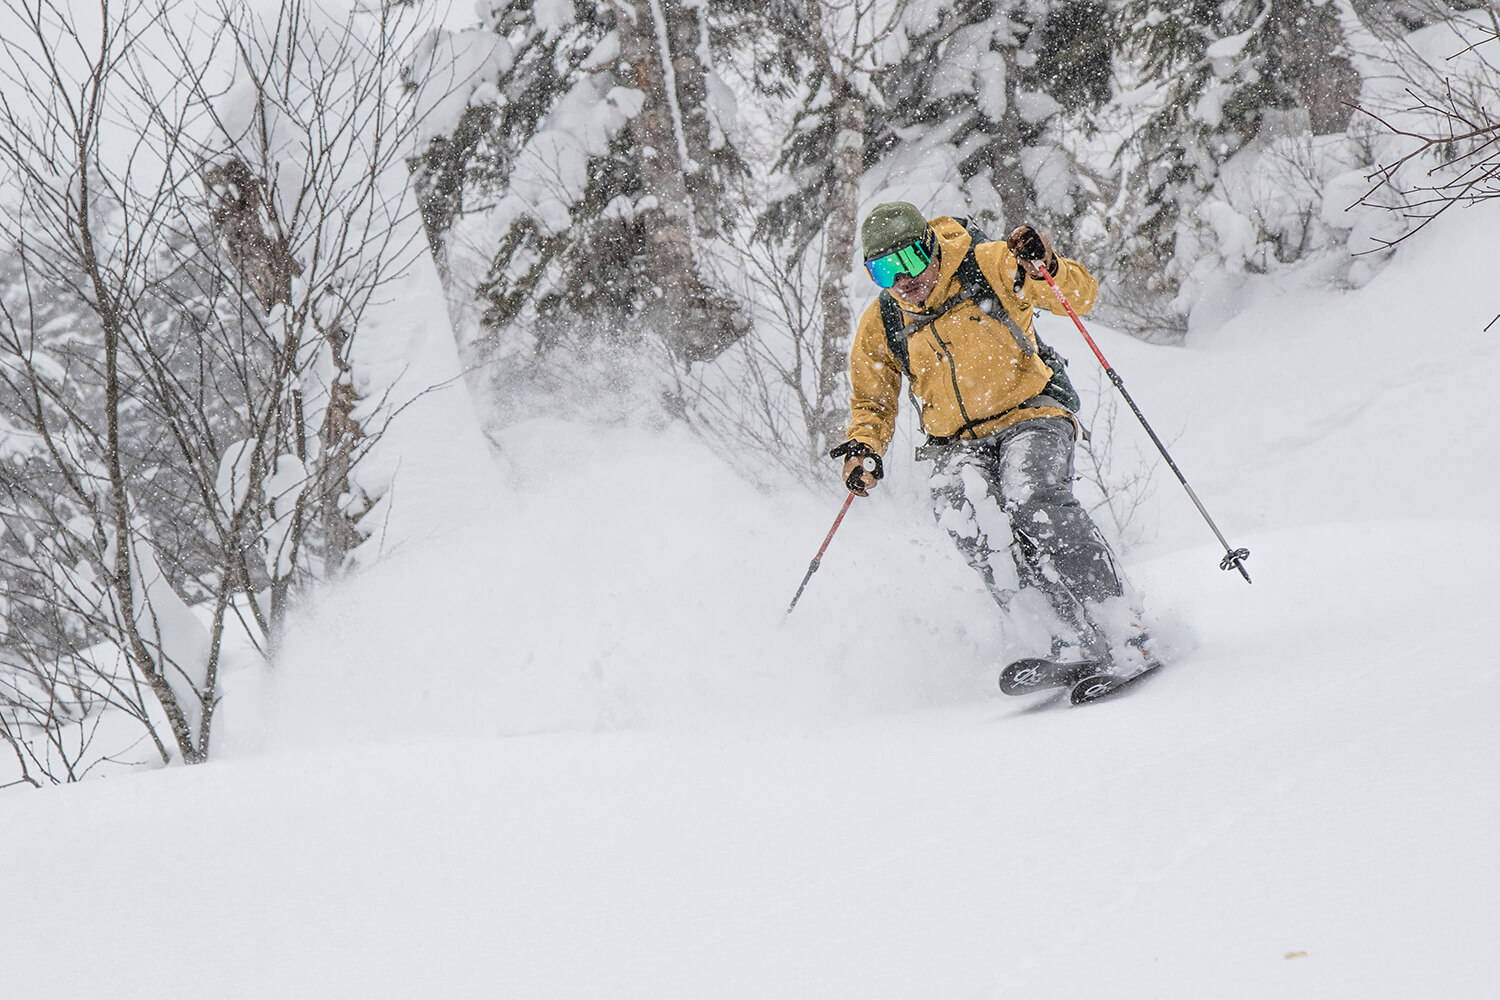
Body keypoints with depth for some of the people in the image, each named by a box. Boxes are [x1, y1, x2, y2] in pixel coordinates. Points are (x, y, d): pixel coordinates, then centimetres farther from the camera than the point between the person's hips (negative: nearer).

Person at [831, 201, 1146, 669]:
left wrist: (1047, 269, -28)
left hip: (1030, 415, -3)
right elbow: (872, 403, 15)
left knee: (1032, 499, -33)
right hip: (958, 444, 3)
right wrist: (863, 448, -6)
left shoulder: (988, 265, -7)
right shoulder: (881, 325, 2)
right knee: (959, 506, -29)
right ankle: (1071, 637, -30)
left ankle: (1118, 627, -28)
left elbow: (1081, 296, -7)